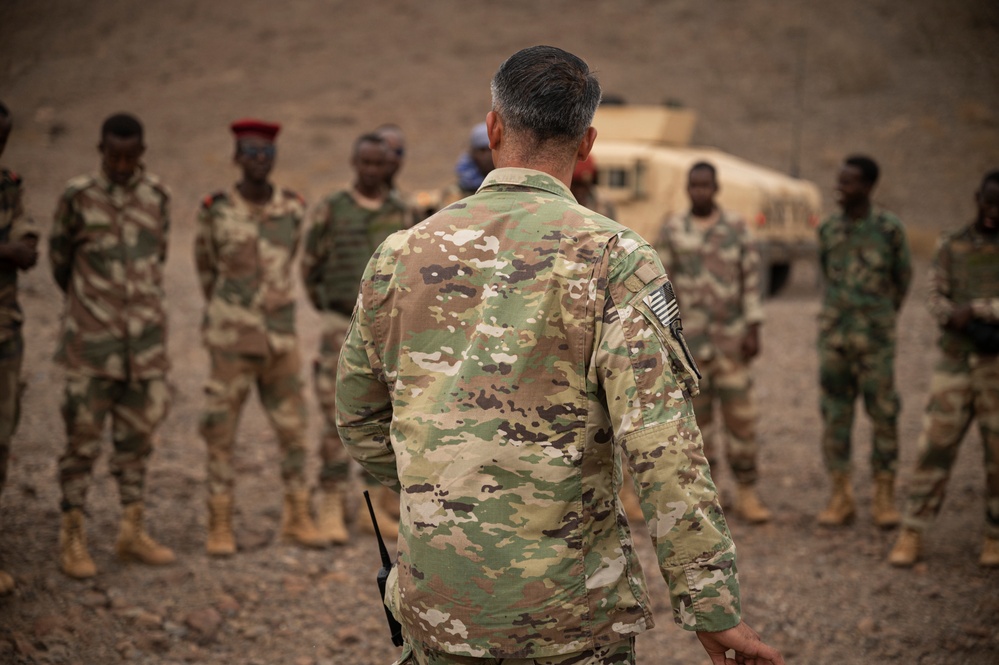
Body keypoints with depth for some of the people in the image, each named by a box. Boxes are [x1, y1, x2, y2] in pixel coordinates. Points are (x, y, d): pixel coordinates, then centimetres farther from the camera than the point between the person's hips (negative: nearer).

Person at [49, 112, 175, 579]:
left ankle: (132, 531, 17)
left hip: (146, 337, 3)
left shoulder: (157, 197, 6)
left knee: (137, 432, 8)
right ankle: (72, 537, 6)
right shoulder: (78, 196, -4)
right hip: (91, 339, -3)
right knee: (83, 434, -1)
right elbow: (59, 255, 8)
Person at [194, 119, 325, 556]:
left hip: (281, 339, 3)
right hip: (231, 341, -3)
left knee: (293, 430, 5)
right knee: (221, 434, 1)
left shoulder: (293, 209, 1)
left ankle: (297, 519, 17)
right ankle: (220, 527, 9)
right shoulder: (216, 212, -7)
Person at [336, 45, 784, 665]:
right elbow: (663, 447, -19)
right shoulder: (614, 258, -11)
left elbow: (359, 421, 14)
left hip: (436, 606, 3)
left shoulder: (401, 254, 1)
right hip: (572, 614, -3)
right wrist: (713, 608, -14)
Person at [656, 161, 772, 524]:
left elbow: (751, 278, 2)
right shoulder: (672, 229, 3)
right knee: (696, 413, 4)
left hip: (731, 336, 0)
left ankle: (746, 492, 6)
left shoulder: (737, 228, 3)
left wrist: (753, 330, -4)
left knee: (740, 413, -2)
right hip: (688, 339, 0)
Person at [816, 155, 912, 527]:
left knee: (883, 414, 0)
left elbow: (903, 277, 7)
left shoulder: (889, 228, -5)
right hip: (833, 335, 3)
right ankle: (840, 496, 11)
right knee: (835, 414, 4)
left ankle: (884, 497, 10)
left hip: (876, 339, -3)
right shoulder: (828, 230, 5)